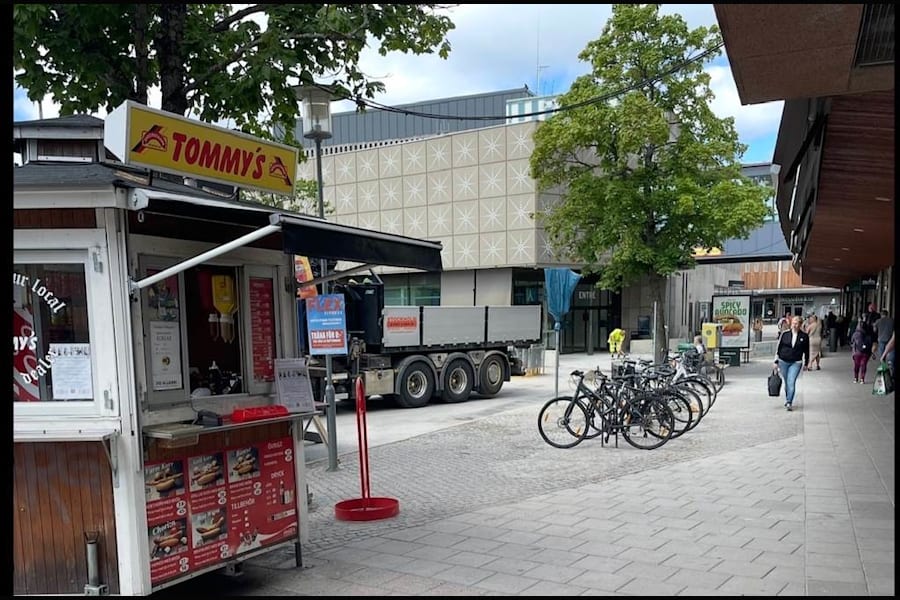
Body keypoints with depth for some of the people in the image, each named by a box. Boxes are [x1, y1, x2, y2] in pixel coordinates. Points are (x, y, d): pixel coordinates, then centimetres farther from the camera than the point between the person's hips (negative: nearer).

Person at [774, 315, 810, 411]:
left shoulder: (804, 336, -1)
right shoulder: (784, 334, -1)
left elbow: (806, 350, 10)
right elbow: (778, 348, 5)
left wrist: (806, 363, 13)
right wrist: (776, 361, 3)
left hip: (796, 363, -2)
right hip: (783, 362, 2)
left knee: (791, 382, -14)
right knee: (786, 383, 12)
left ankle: (789, 403, -13)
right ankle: (787, 400, 29)